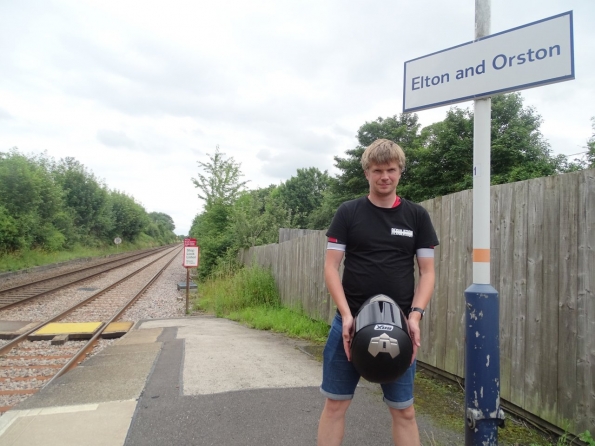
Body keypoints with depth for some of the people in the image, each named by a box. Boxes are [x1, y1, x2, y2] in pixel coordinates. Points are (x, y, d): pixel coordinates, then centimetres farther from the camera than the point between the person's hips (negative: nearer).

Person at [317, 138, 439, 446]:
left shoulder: (417, 216, 5)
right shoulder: (348, 213, 1)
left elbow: (427, 271, 4)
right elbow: (331, 266, -2)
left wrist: (415, 314, -10)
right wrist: (346, 315, -13)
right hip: (350, 322, 0)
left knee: (403, 409, 10)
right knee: (335, 403, 9)